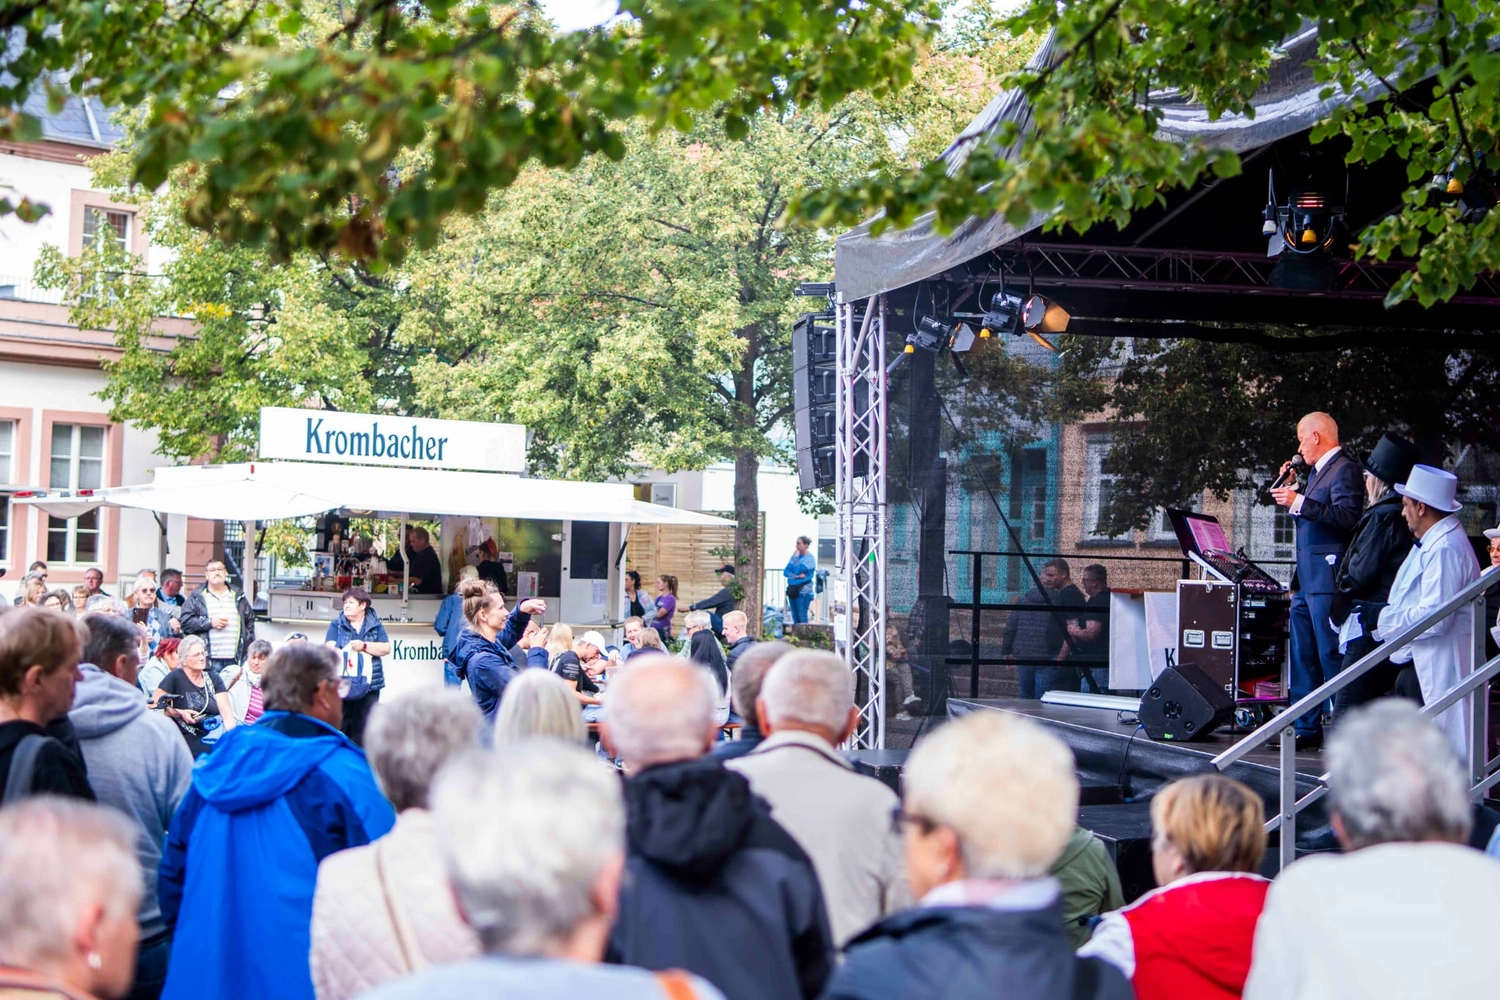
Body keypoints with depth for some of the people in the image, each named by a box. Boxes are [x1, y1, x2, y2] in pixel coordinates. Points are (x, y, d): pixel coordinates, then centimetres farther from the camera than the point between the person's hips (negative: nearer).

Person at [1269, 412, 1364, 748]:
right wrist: (1290, 490, 13)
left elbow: (1347, 516, -22)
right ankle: (1306, 728, 18)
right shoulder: (1317, 471, 19)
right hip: (1306, 580, 10)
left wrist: (1299, 501, -23)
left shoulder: (1345, 469, -9)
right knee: (1303, 658, 12)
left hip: (1327, 578, -10)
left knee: (1331, 655, -8)